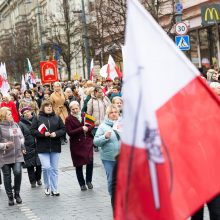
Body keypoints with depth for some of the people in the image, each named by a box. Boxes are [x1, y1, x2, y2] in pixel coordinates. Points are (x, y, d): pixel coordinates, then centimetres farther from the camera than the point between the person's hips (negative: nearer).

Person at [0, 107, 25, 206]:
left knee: (18, 172, -13)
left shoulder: (15, 125, 7)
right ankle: (10, 197, 20)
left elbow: (21, 137, 21)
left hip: (17, 155, 3)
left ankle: (17, 194, 7)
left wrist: (22, 147, 9)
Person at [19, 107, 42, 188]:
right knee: (30, 166, 4)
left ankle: (38, 179, 26)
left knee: (39, 164, 4)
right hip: (28, 147, -2)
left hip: (37, 146, 2)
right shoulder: (21, 123, -2)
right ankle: (32, 181, 16)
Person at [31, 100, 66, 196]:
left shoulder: (57, 118, 7)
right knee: (46, 167, -11)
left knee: (54, 169, 6)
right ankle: (47, 187, 12)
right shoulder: (37, 118, 1)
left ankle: (54, 189, 15)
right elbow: (33, 131, -4)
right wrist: (43, 134, -17)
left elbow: (63, 130, 6)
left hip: (55, 147, 3)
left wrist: (56, 133, -13)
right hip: (42, 148, -2)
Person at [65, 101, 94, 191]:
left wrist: (87, 129, -14)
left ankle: (88, 181, 17)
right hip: (76, 144, -2)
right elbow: (69, 132, -14)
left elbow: (92, 125, 7)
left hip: (87, 142, 2)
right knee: (79, 165, 5)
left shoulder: (85, 115, 6)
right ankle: (82, 184, 20)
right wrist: (81, 129, -20)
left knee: (90, 162, -5)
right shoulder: (68, 119, -5)